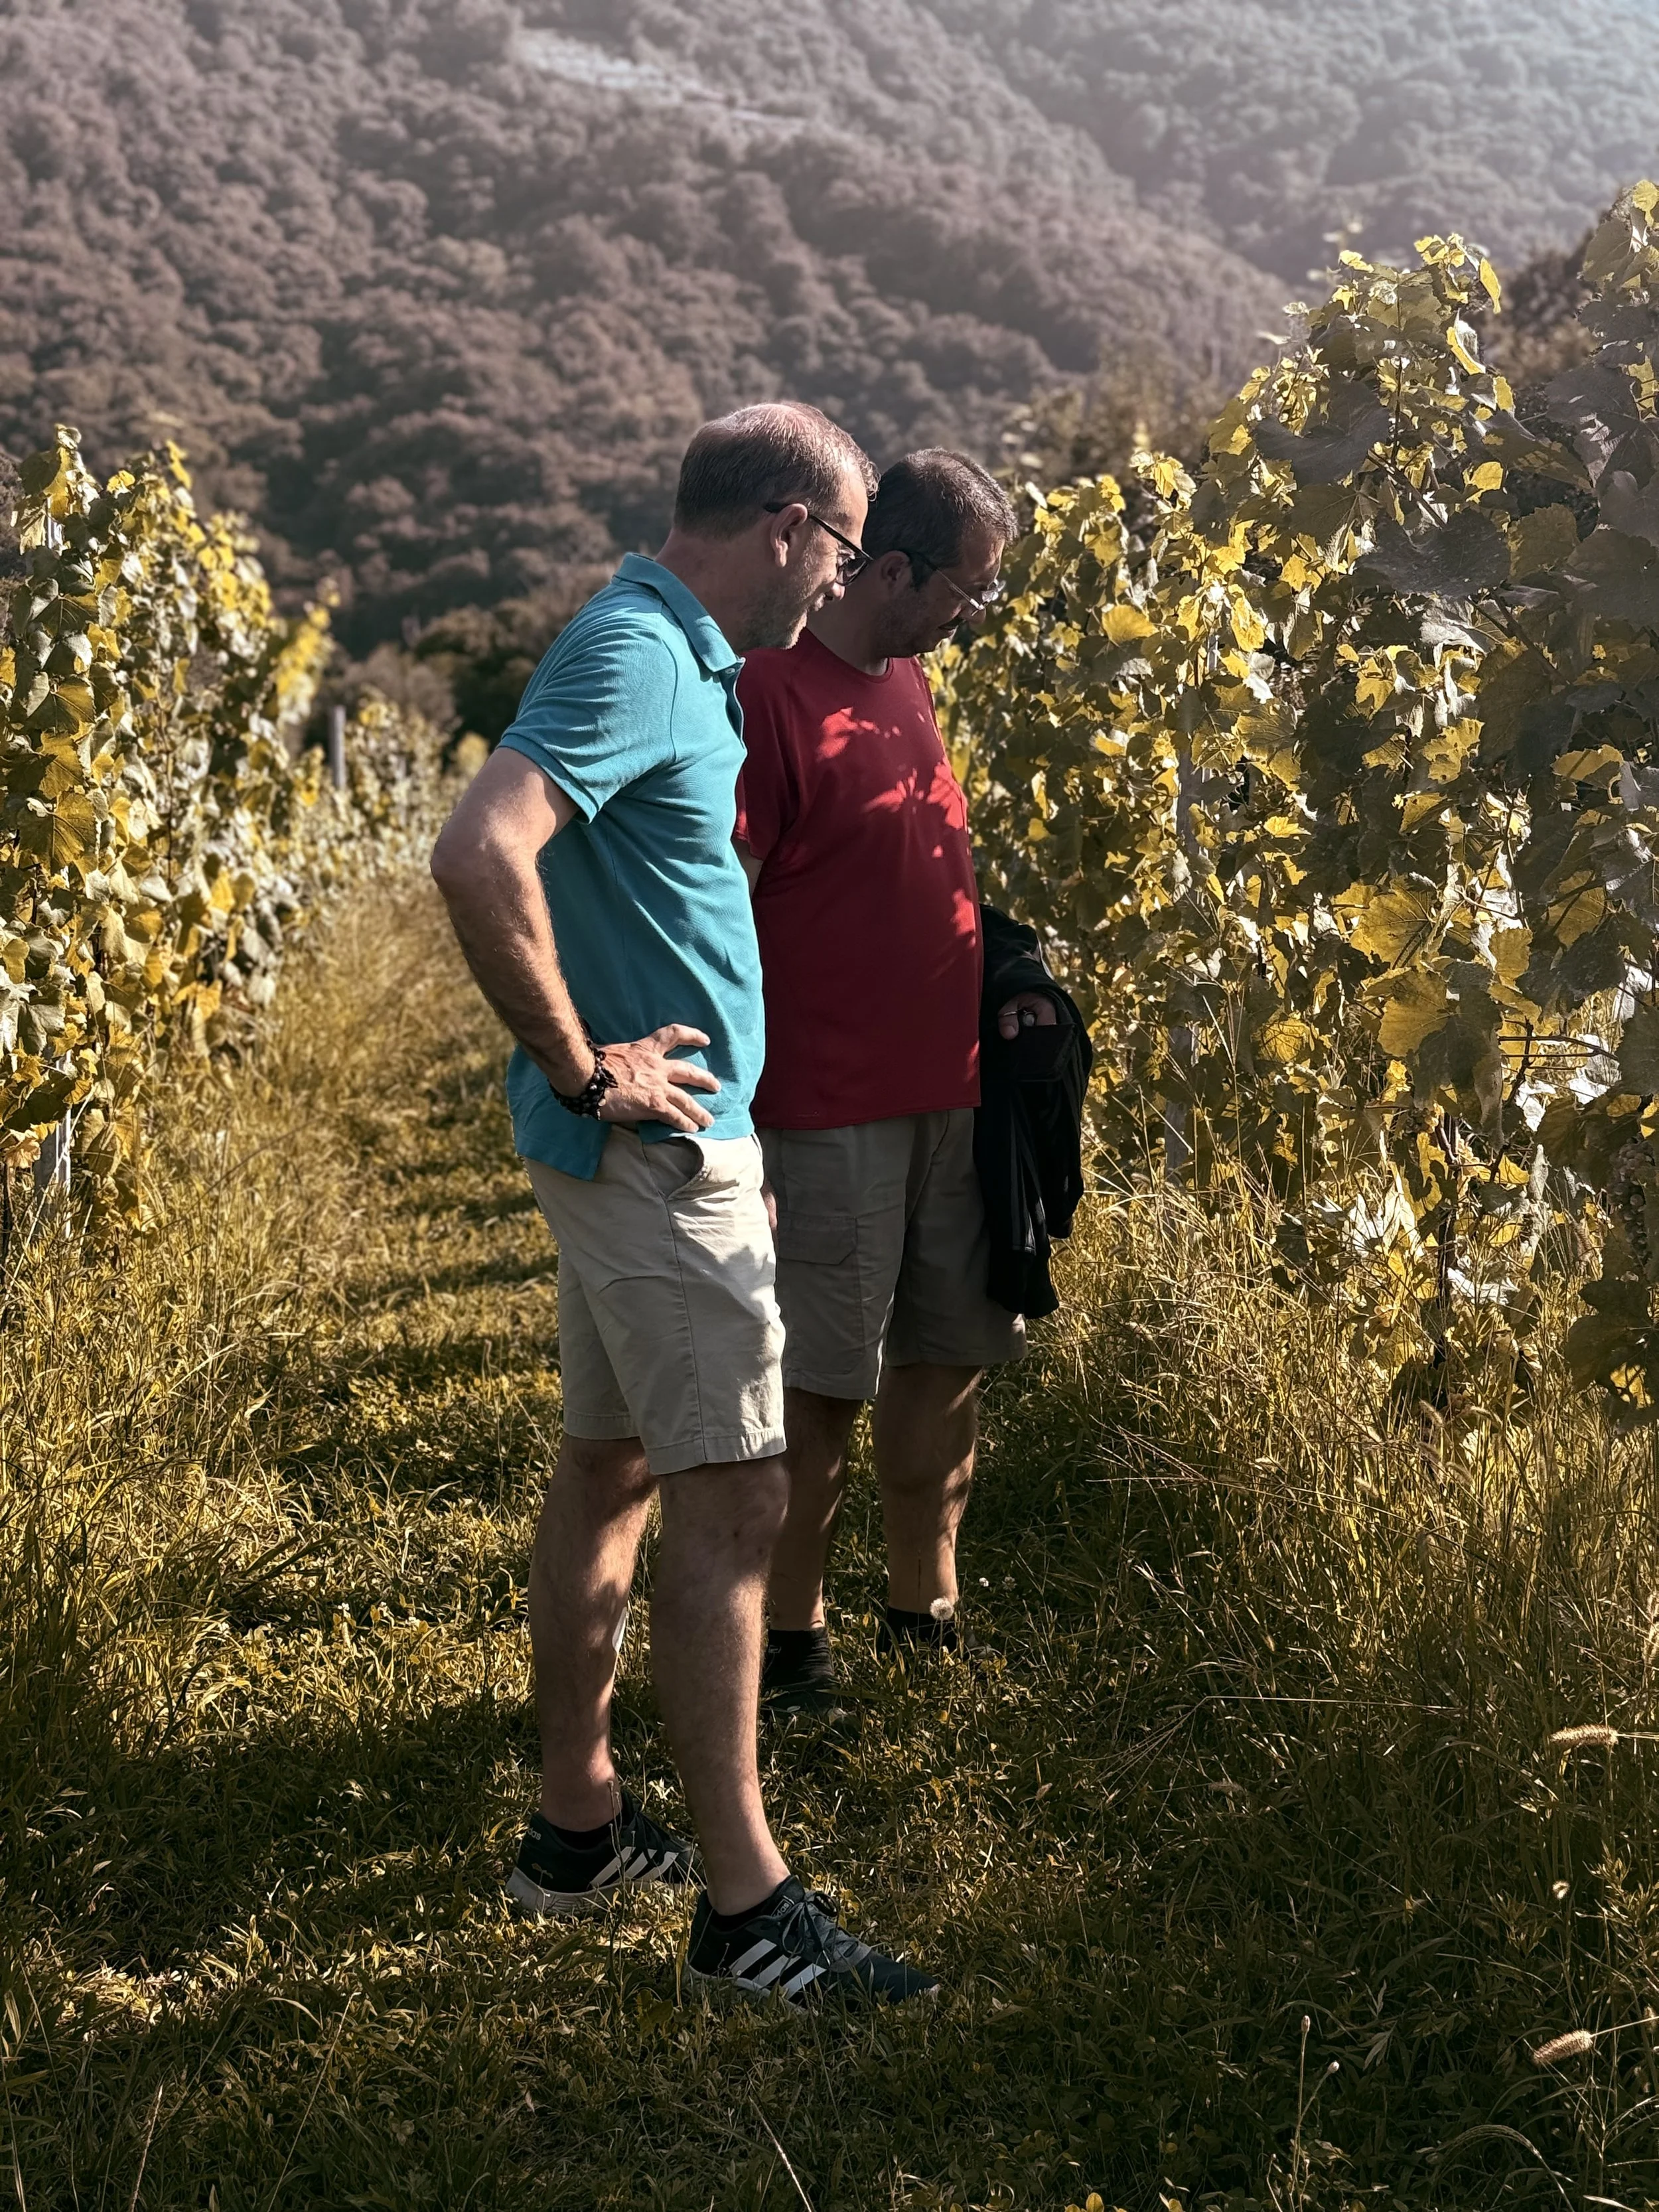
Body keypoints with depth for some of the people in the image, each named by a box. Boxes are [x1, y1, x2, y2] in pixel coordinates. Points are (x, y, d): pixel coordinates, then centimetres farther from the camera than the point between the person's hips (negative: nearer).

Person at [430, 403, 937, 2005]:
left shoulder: (672, 653, 13)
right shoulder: (637, 655, -19)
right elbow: (479, 857, -33)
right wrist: (583, 1067, -23)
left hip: (651, 1137, 10)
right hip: (658, 1142, -10)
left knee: (613, 1465, 15)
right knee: (733, 1494, -6)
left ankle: (575, 1826, 27)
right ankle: (743, 1905, 2)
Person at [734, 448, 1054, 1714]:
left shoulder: (908, 680, 12)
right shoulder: (769, 694, -14)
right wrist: (734, 1111, -16)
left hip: (950, 1088, 8)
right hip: (834, 1108, -8)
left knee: (949, 1356, 14)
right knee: (821, 1384, 1)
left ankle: (926, 1611, 28)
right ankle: (793, 1633, 17)